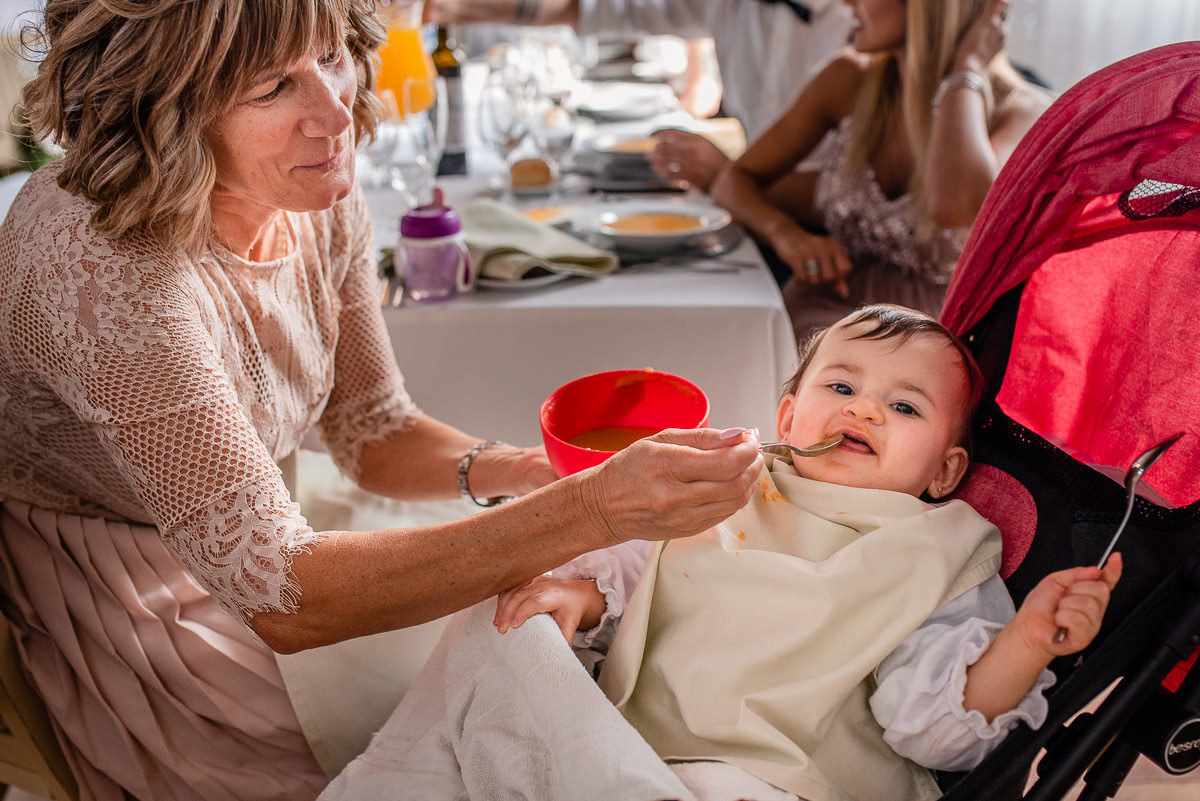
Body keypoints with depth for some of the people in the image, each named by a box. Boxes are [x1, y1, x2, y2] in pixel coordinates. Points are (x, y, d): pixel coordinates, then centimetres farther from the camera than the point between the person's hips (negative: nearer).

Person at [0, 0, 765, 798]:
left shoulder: (324, 199, -12)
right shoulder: (105, 261, -35)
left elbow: (373, 430, -1)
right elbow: (281, 597, -37)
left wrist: (520, 470, -23)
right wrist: (591, 511, -42)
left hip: (245, 545, 6)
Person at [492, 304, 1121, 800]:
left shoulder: (937, 562, 1)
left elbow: (937, 727, -8)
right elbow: (632, 566, 21)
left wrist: (1027, 642, -22)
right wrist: (582, 594, -1)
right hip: (629, 727, 5)